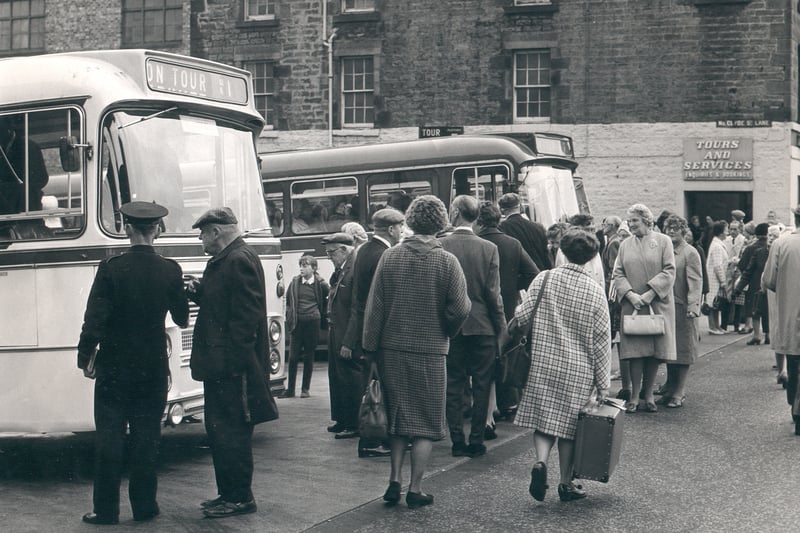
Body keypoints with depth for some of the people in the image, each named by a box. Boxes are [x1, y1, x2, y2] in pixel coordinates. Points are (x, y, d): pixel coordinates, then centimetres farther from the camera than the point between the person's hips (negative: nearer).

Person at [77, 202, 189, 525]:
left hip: (113, 368, -2)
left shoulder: (110, 269, -10)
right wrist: (183, 318, 30)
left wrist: (85, 358, 0)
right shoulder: (170, 271, -4)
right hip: (153, 368, 2)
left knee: (109, 437, 4)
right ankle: (144, 505, 13)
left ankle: (106, 509, 7)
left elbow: (95, 319, -11)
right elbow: (181, 317, 6)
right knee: (147, 437, 9)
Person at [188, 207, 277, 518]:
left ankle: (240, 498, 4)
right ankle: (228, 493, 25)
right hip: (220, 365, 11)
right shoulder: (224, 260, 16)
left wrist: (234, 360, -23)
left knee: (231, 433, -4)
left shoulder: (239, 260, -17)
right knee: (218, 430, 16)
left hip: (232, 366, -11)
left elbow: (246, 316, -22)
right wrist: (198, 292, 3)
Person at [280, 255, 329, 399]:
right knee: (293, 357, 0)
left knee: (309, 357, 5)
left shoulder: (320, 284, -1)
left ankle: (305, 389, 14)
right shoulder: (295, 282, 4)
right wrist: (289, 318, 8)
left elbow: (329, 299, 15)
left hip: (312, 322, -1)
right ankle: (290, 389, 8)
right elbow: (288, 301, 14)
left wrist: (324, 315, 14)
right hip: (297, 323, 1)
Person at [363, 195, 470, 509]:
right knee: (426, 424, 8)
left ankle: (394, 481, 13)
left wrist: (371, 347, 5)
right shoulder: (447, 262, -10)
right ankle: (415, 489, 9)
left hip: (392, 350, 3)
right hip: (429, 351, -3)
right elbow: (460, 309, -11)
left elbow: (374, 306, -2)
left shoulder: (389, 257, -3)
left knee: (398, 417, 17)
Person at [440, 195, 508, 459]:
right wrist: (502, 328, 2)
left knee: (454, 385, 9)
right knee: (481, 385, 8)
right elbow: (493, 294, -8)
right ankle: (476, 441, 10)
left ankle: (457, 441, 11)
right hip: (482, 327, -1)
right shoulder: (488, 249, -8)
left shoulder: (439, 247, -7)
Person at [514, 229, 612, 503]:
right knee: (568, 424, 9)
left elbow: (522, 317, -5)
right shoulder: (595, 292, -5)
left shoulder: (544, 279, -5)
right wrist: (603, 384, 3)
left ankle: (541, 461, -17)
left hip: (543, 363, 0)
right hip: (578, 370, 0)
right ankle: (567, 483, 17)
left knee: (544, 419, 9)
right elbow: (601, 341, -3)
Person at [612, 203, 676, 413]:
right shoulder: (625, 244, 11)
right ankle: (634, 396, 2)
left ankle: (648, 395, 9)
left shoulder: (663, 241, 2)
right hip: (632, 304, 2)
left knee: (655, 350, 0)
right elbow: (618, 273, 7)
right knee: (635, 350, -3)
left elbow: (669, 271, -5)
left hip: (658, 304, -2)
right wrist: (630, 294, -10)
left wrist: (651, 293, -14)